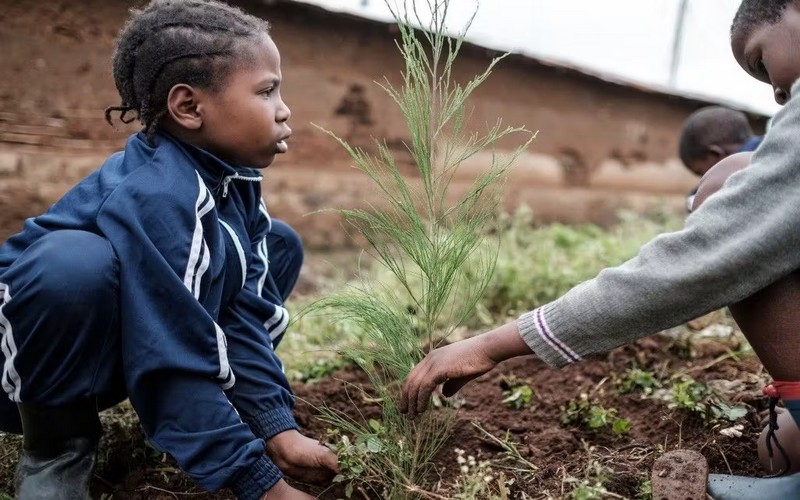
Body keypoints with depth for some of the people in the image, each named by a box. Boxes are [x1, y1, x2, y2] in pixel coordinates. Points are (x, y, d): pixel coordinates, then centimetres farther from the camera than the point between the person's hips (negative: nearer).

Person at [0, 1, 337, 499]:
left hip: (125, 346, 8)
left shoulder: (233, 177, -9)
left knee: (280, 246, 3)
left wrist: (277, 427, -13)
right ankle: (57, 445, -14)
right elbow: (175, 363, -33)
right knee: (73, 265, -41)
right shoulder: (155, 200, -34)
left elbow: (245, 311, -7)